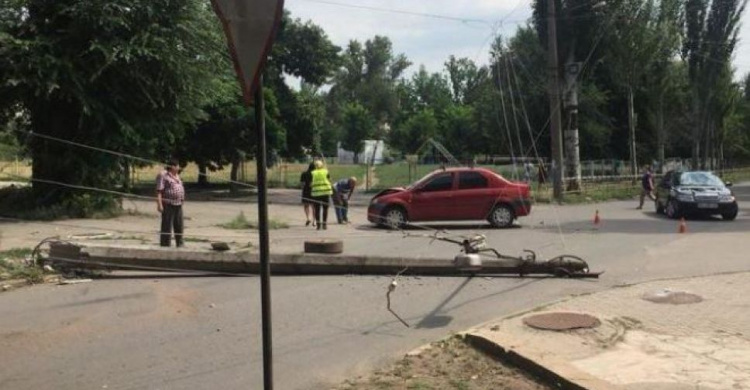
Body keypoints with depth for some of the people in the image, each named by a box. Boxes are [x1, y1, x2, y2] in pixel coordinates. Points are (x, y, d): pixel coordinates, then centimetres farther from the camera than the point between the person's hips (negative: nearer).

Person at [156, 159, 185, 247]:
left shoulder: (176, 175, 16)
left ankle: (179, 243, 25)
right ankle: (165, 245, 1)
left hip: (178, 204, 8)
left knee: (179, 225, 14)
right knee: (167, 226, -4)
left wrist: (182, 201, 20)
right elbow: (159, 191, -14)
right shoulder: (163, 175, -9)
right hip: (168, 204, -8)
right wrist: (159, 204, -21)